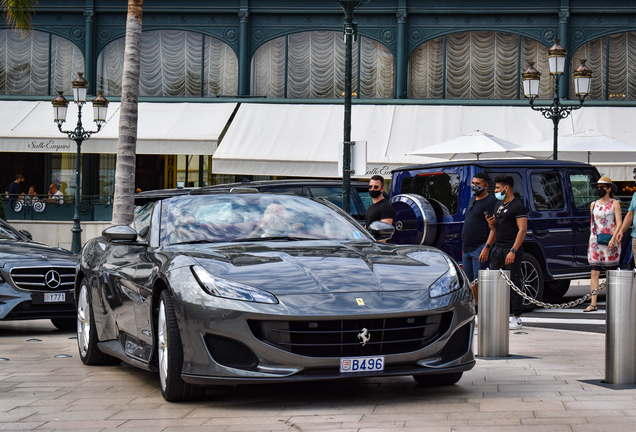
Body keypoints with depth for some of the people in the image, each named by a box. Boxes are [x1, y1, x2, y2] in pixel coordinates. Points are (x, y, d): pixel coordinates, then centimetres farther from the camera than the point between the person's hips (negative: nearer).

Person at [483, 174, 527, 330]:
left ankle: (517, 318, -3)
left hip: (512, 250, -8)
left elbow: (522, 230, -14)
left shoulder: (518, 206, -7)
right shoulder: (497, 206, 19)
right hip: (497, 249, 8)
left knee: (513, 283, -6)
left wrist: (513, 251, -21)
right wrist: (487, 247, 12)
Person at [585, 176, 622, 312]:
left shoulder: (614, 203, 1)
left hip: (610, 242, -4)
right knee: (595, 273, -3)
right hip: (595, 242, 4)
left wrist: (614, 238, -18)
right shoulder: (593, 205, 14)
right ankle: (593, 304, -5)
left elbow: (619, 223, -5)